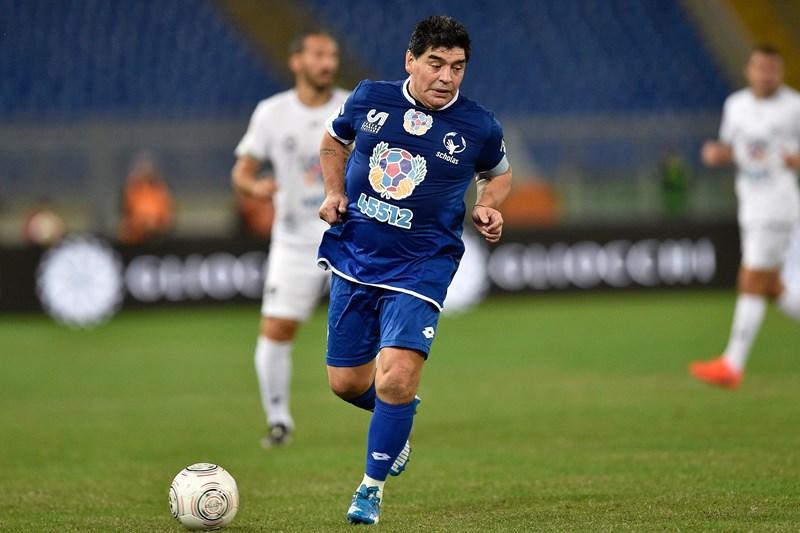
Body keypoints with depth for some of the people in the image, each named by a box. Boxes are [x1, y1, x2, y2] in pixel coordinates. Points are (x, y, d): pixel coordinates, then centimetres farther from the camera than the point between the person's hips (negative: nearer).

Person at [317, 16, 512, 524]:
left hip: (420, 267, -3)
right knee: (346, 383, 9)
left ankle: (373, 487, 2)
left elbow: (499, 173, 14)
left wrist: (488, 208, -5)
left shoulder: (478, 126, -7)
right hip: (353, 255, 3)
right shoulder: (370, 98, -3)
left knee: (396, 377, -18)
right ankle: (401, 413, 43)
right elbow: (334, 142, 17)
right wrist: (335, 193, 2)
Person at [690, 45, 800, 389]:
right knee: (771, 289, 8)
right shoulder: (736, 104, 11)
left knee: (751, 284, -10)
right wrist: (716, 153, 0)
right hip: (750, 206, 7)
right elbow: (730, 148, 22)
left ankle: (733, 365, -9)